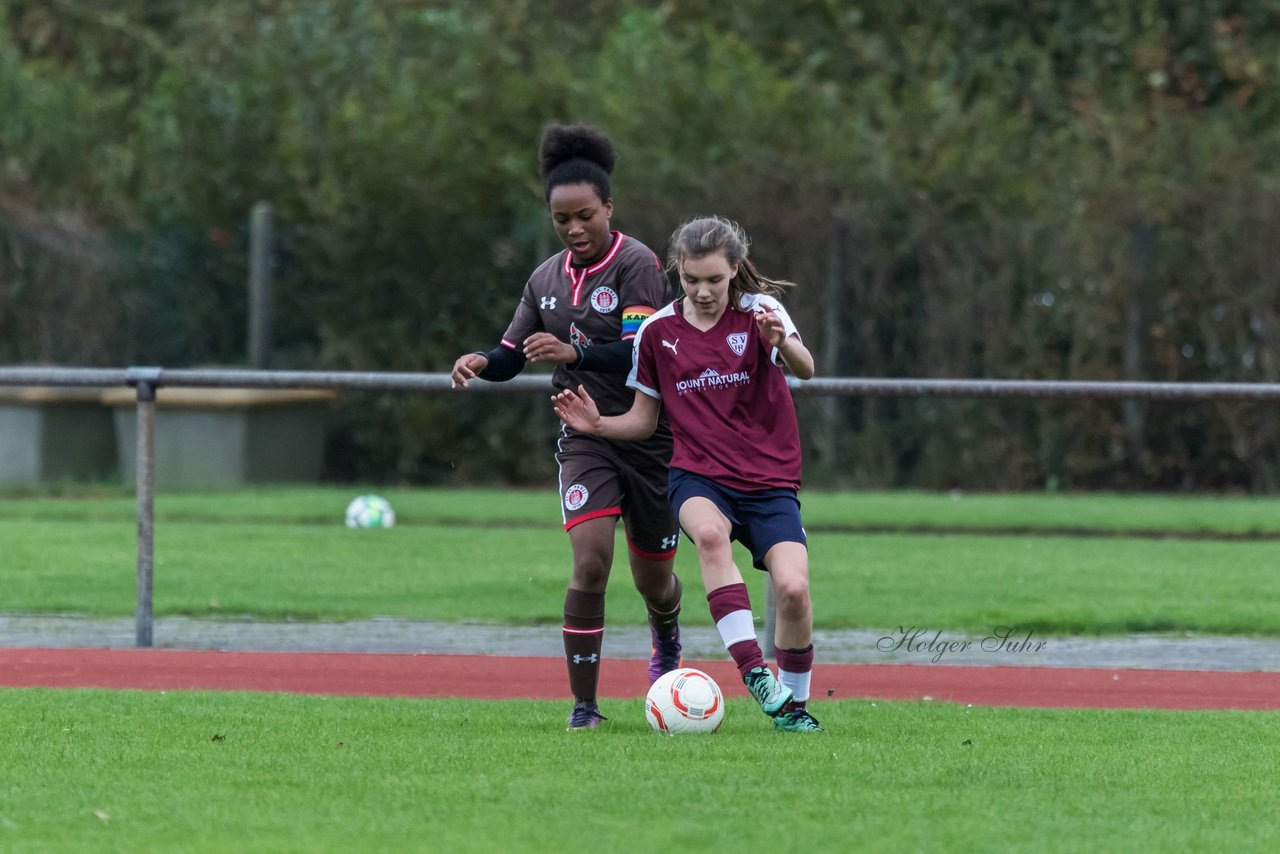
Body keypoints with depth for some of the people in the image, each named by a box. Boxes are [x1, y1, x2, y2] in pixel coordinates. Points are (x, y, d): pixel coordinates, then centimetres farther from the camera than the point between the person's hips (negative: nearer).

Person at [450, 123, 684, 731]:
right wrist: (480, 363, -11)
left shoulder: (637, 264, -12)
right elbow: (511, 355, 11)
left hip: (650, 437, -3)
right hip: (585, 436, 3)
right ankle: (584, 704, -13)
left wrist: (575, 351, -37)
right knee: (590, 561, -19)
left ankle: (666, 637, 49)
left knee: (653, 579, 12)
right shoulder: (547, 279, 6)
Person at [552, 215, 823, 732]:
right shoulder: (658, 331, 4)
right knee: (709, 532, -36)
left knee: (793, 588, -20)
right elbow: (645, 419, 14)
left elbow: (805, 369, -23)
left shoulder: (757, 312, -4)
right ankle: (750, 667, -36)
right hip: (698, 476, 1)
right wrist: (597, 425, -6)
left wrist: (782, 342, -45)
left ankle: (793, 703, 4)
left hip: (769, 481, -1)